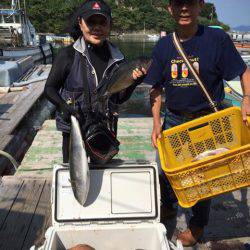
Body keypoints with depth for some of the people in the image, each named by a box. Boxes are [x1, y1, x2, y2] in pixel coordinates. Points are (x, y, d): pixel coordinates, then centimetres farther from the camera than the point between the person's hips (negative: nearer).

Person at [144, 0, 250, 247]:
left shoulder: (217, 38, -13)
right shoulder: (163, 46, -3)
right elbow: (156, 88, 1)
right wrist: (156, 123, -9)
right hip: (173, 119, 4)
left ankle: (198, 224, 36)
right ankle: (168, 206, 48)